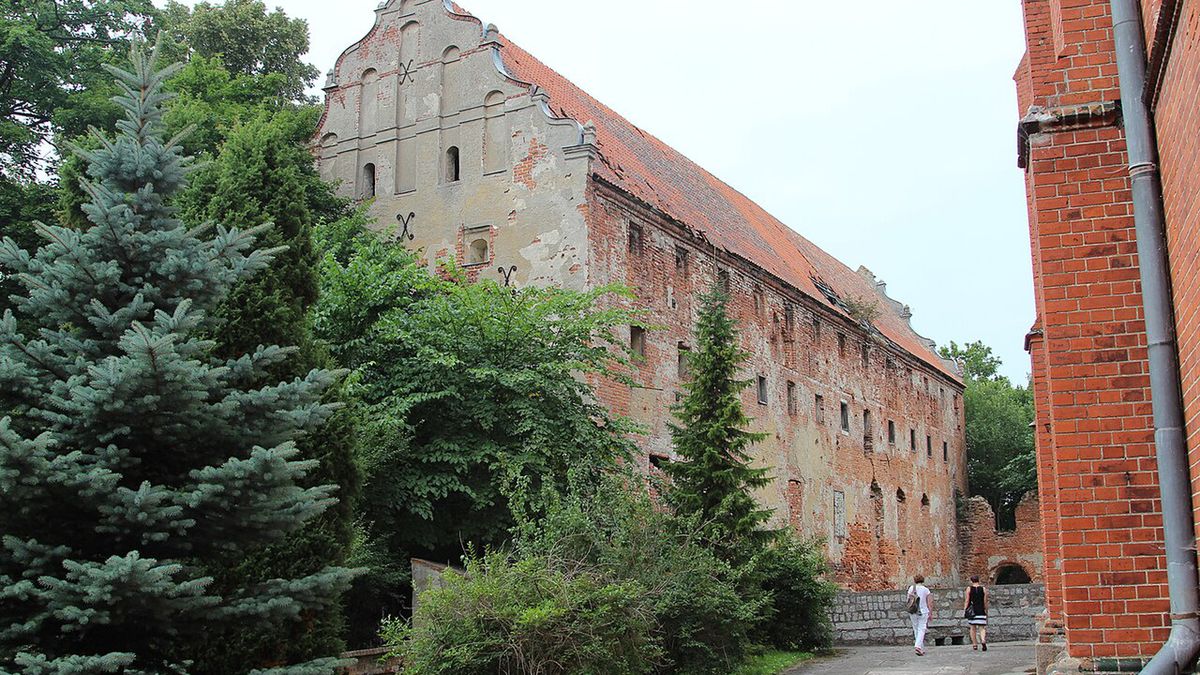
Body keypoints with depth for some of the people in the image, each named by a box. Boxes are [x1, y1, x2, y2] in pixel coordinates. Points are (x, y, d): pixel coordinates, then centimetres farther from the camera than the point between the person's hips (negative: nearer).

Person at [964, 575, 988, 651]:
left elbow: (967, 600, -5)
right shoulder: (983, 589, 3)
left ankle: (974, 644, 10)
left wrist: (964, 610, -2)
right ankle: (983, 641, -24)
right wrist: (986, 611, 12)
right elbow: (985, 601, 3)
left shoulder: (969, 589, -1)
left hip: (972, 610, 0)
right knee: (982, 628, 1)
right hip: (981, 611, 0)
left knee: (973, 628, 10)